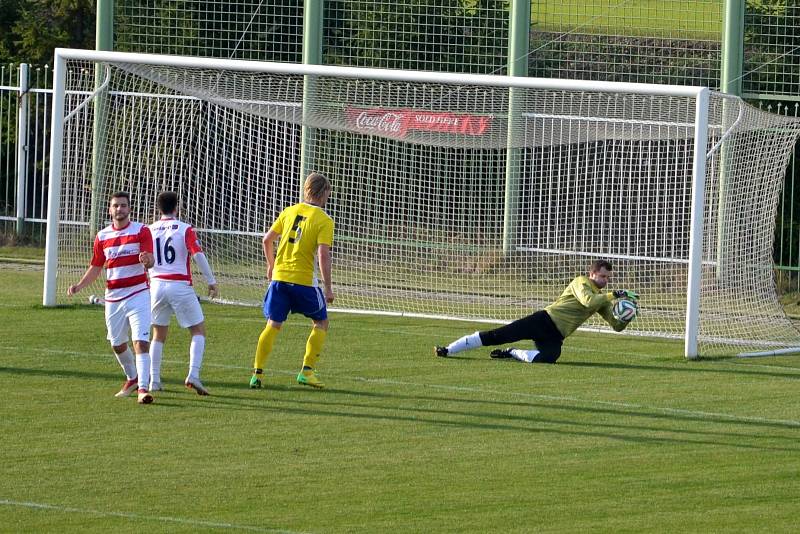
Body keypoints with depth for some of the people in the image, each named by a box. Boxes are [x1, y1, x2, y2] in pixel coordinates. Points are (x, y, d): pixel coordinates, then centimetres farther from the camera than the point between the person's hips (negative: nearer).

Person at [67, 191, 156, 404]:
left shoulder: (141, 231, -4)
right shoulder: (102, 236, 9)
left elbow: (150, 261, -14)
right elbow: (96, 267, 15)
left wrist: (147, 259, -38)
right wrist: (79, 286, 2)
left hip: (137, 294, -5)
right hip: (113, 297, 5)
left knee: (141, 342, -17)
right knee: (117, 344, 15)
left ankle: (142, 388, -20)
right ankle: (132, 378, 39)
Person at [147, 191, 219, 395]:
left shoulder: (150, 230, 7)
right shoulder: (185, 229, -4)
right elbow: (198, 255, -13)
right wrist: (211, 281, -8)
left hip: (157, 285, 4)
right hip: (180, 286, -4)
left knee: (159, 335, 17)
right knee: (199, 331, 5)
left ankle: (154, 380, 13)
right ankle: (193, 375, -12)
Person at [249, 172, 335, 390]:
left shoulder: (289, 212, 8)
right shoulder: (324, 221, -7)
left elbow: (267, 239, 10)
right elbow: (323, 254, -15)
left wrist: (271, 264, 26)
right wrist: (327, 288, -11)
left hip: (279, 276, 4)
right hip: (304, 280, -4)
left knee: (273, 325, 10)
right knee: (321, 323, 13)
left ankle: (257, 373, 4)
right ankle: (307, 370, 5)